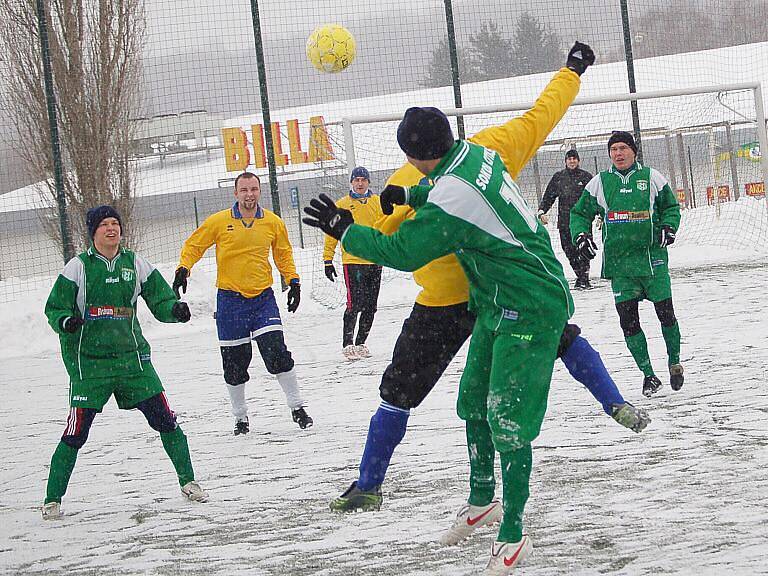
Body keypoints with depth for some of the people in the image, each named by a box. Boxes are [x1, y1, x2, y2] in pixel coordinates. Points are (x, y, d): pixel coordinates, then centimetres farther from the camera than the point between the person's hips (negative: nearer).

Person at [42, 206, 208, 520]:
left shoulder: (135, 264, 5)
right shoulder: (78, 267, -3)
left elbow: (159, 299, 9)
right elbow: (54, 308, 0)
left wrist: (175, 309, -14)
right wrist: (66, 321, -22)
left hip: (131, 356, 3)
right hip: (88, 360, -3)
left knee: (163, 418, -3)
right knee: (76, 431, -8)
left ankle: (188, 482, 15)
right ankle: (53, 499, 6)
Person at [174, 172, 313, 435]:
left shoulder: (273, 223, 2)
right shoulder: (219, 222, -5)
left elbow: (283, 253, 17)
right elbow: (193, 245, 4)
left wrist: (293, 281, 8)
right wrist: (183, 269, -12)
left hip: (263, 297, 0)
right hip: (230, 299, 0)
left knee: (276, 352, -12)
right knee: (234, 361, 6)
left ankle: (297, 406, 2)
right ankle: (240, 417, 22)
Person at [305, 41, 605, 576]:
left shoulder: (448, 203, -28)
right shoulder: (479, 154, 0)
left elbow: (402, 252, -17)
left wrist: (345, 230, -5)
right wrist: (409, 194, 8)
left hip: (530, 313, -10)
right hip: (500, 308, 10)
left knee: (508, 422, -9)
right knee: (474, 404, 17)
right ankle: (482, 500, 34)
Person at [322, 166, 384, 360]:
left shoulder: (378, 203, 10)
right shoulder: (342, 205, 3)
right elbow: (332, 234, 4)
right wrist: (327, 260, 1)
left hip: (374, 262, 4)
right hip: (352, 261, -4)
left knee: (370, 306, 7)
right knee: (355, 303, -14)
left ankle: (360, 343, 18)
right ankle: (348, 344, -7)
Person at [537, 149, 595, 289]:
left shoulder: (586, 177, 4)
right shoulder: (558, 177, 10)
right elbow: (548, 196, 13)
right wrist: (542, 211, -1)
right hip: (564, 221, 3)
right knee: (569, 251, 4)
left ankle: (584, 278, -4)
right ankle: (580, 276, 17)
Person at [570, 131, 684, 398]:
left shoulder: (652, 178, 2)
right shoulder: (599, 183, 4)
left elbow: (671, 206, 13)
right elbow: (580, 213, 13)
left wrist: (668, 228, -5)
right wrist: (581, 236, -5)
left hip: (652, 257, -1)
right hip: (618, 261, 1)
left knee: (666, 313, 4)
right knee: (628, 319, -4)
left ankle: (675, 362, 27)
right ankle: (648, 374, 6)